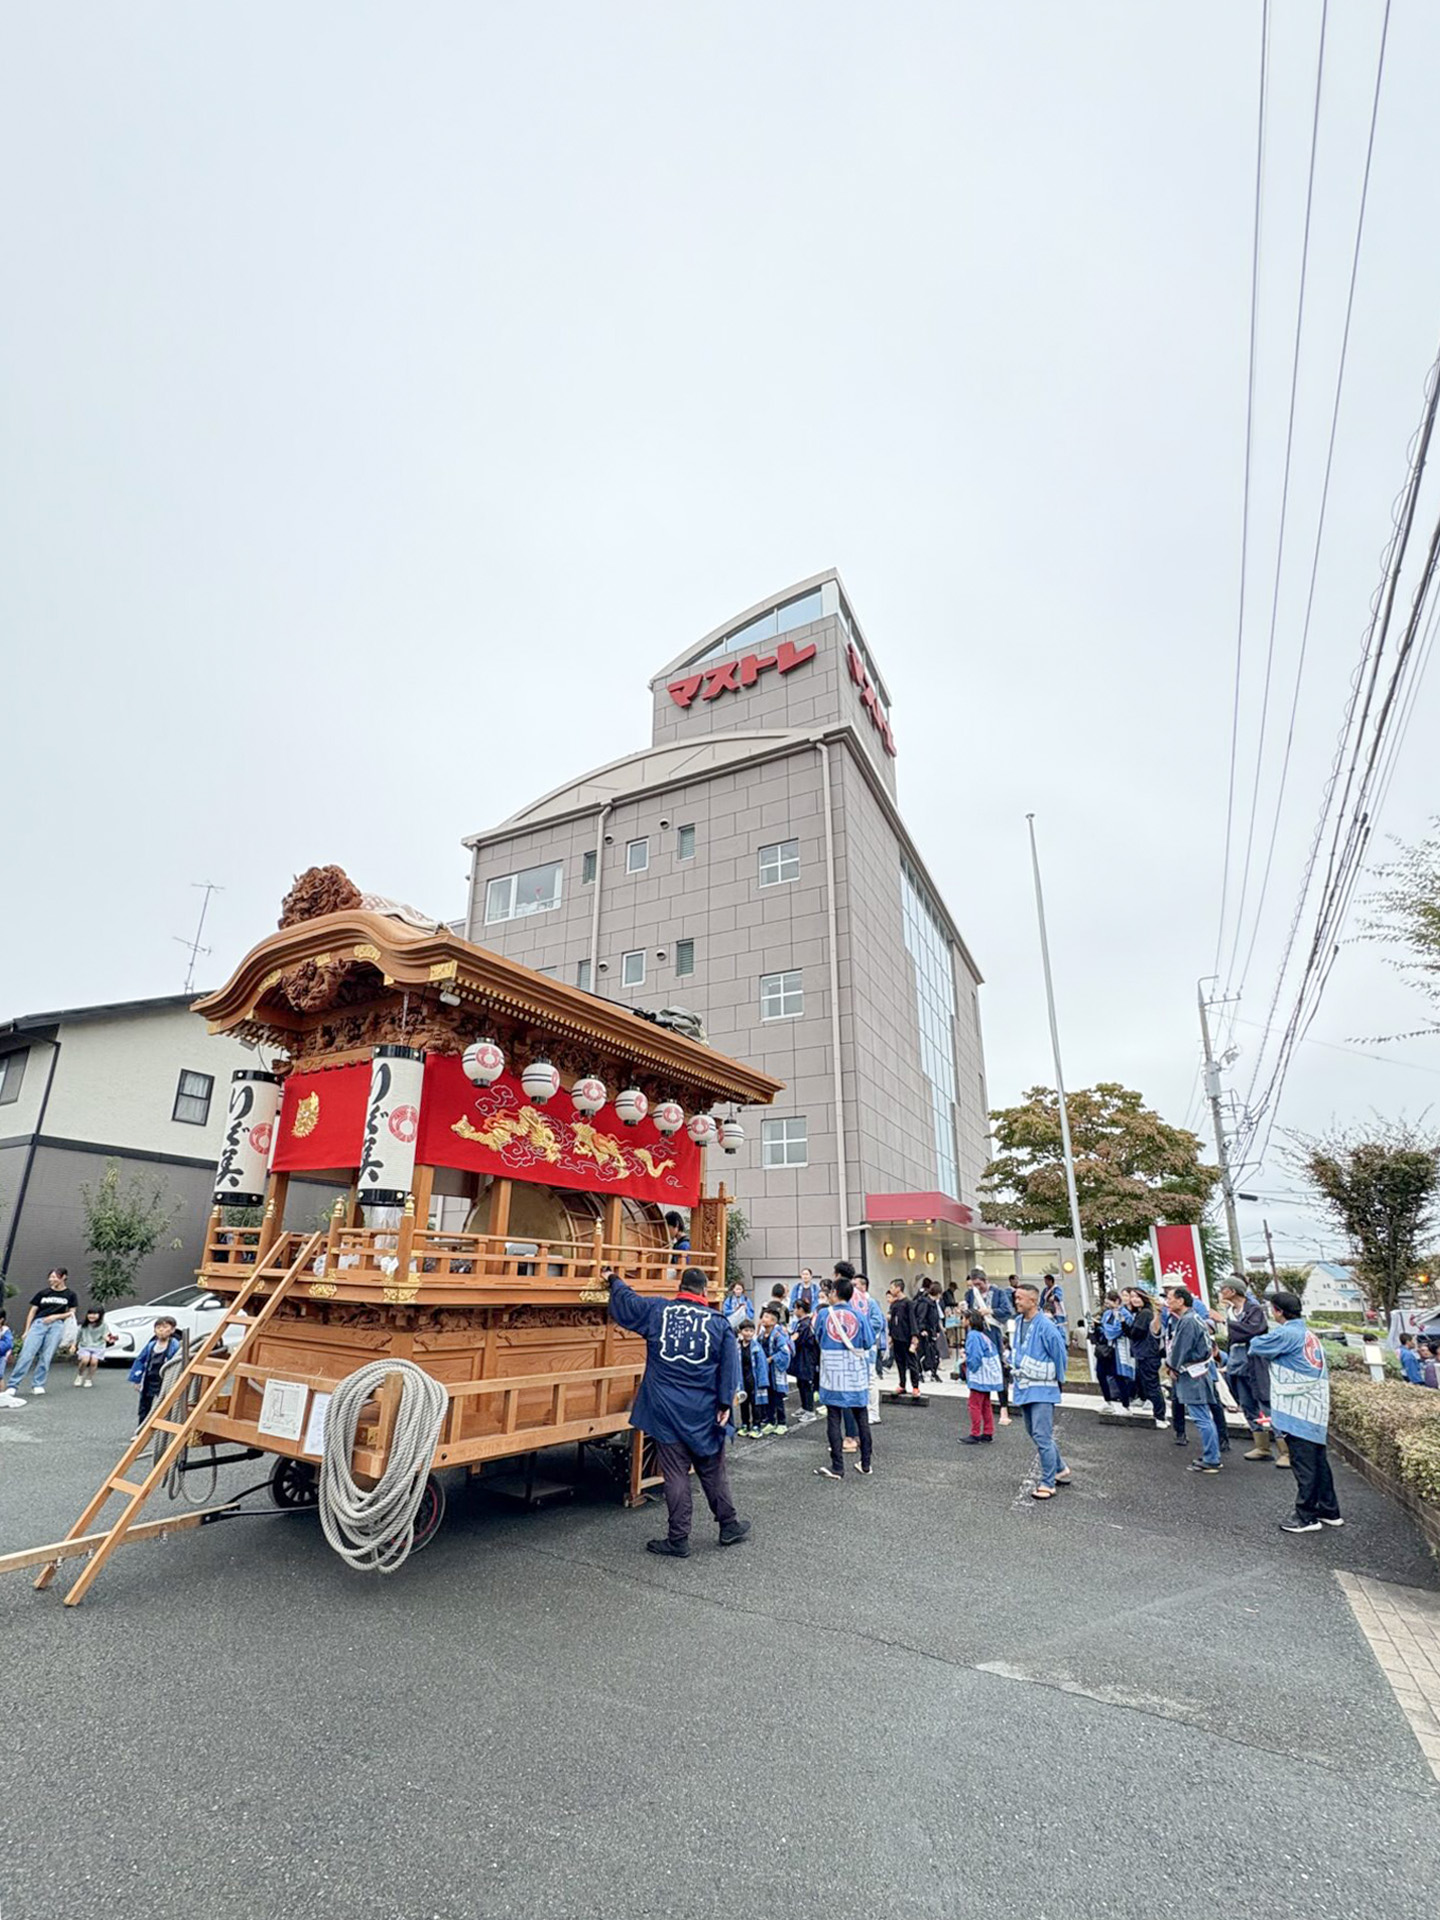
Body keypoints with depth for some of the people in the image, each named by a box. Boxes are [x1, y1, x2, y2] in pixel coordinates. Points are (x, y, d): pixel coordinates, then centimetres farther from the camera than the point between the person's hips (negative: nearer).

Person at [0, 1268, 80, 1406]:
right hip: (38, 1323, 1)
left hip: (56, 1325, -1)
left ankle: (38, 1386, 6)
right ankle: (12, 1386, -7)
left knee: (46, 1357, -3)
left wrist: (56, 1316, -9)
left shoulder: (70, 1295, 7)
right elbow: (32, 1311, 11)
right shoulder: (43, 1292, 9)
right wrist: (26, 1331, 6)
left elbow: (71, 1312, 7)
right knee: (26, 1354, -9)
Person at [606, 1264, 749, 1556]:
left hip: (666, 1412, 0)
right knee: (713, 1471, 17)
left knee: (675, 1474, 8)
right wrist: (725, 1404, -4)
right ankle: (729, 1526, 29)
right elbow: (729, 1365, -5)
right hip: (704, 1412, 1)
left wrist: (614, 1280, 27)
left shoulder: (655, 1311, -2)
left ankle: (678, 1540, 13)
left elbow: (624, 1301, 9)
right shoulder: (719, 1322, -2)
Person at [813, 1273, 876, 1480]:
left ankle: (837, 1467, 7)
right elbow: (869, 1345, 1)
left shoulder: (823, 1314, -6)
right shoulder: (860, 1316, -7)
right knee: (862, 1419, 14)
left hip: (832, 1376, -1)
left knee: (834, 1420, 5)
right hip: (857, 1376, 1)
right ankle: (866, 1464, 23)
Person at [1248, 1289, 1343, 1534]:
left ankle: (1306, 1517, 6)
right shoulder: (1308, 1334, 11)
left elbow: (1257, 1346, -9)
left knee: (1303, 1463, -1)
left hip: (1299, 1410, -9)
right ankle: (1329, 1511, 28)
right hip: (1316, 1410, 9)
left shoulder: (1286, 1334, -18)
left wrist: (1260, 1336, 13)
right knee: (1318, 1460, 18)